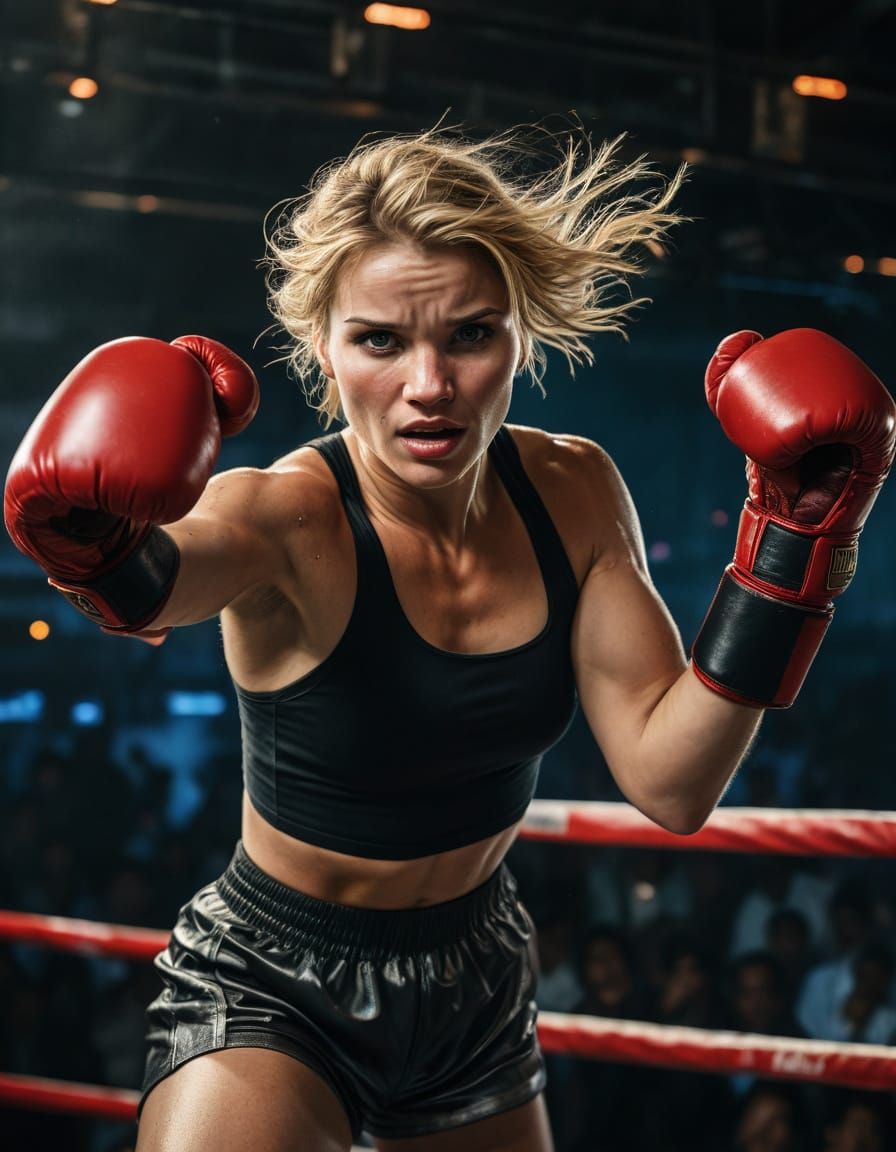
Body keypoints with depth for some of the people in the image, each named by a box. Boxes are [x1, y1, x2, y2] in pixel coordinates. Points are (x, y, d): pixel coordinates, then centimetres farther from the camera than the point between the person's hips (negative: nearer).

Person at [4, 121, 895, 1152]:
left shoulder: (571, 493, -10)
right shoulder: (288, 520, -22)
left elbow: (671, 782, -15)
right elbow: (146, 585, -45)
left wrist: (793, 535, -20)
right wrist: (96, 540, -66)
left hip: (480, 982, 5)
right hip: (272, 989, -4)